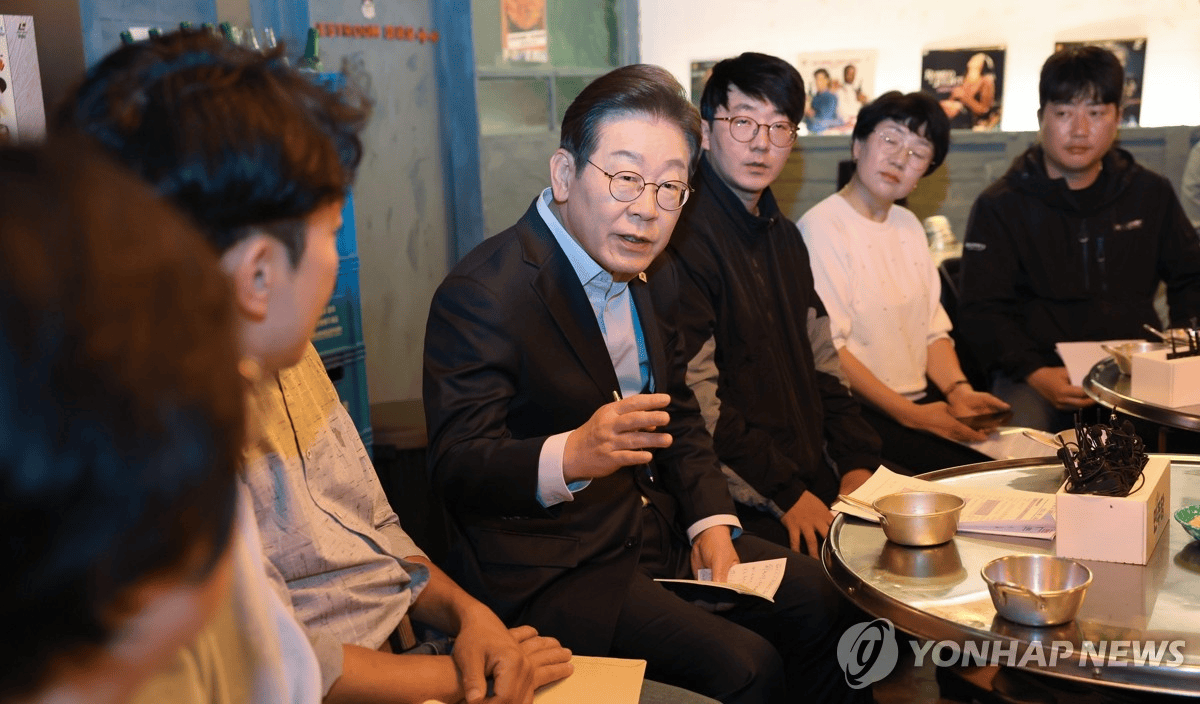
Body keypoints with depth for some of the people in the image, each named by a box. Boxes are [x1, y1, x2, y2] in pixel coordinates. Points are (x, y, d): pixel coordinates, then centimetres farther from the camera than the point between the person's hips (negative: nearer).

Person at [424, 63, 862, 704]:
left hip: (655, 531, 8)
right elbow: (455, 466, -24)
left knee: (813, 598, 7)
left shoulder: (651, 275, 8)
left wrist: (711, 521, 1)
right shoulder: (482, 292, -20)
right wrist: (570, 457, -43)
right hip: (545, 573, -8)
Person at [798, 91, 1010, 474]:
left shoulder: (908, 225, 16)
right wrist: (908, 414, -17)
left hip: (924, 401, 8)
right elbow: (827, 351, -16)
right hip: (860, 413, -8)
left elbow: (933, 330, 16)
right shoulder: (820, 228, -10)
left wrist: (959, 390, -2)